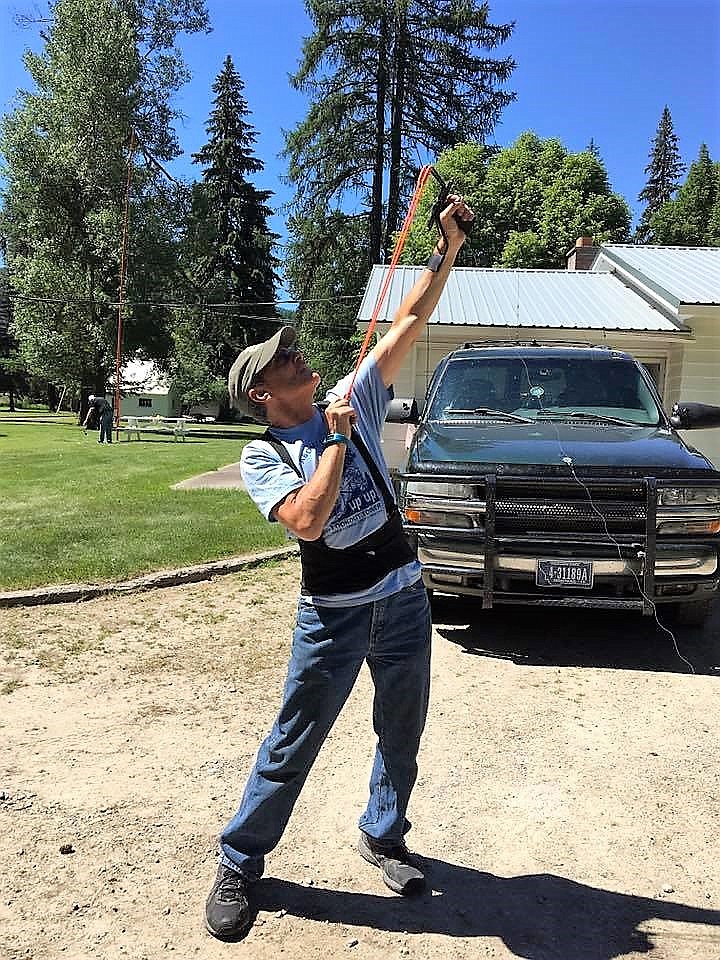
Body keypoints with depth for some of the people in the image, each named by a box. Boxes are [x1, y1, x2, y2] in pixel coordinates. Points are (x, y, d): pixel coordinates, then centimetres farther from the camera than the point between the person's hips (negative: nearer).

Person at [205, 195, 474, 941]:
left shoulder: (352, 402, 3)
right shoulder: (260, 456, -7)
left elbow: (409, 323, 0)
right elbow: (307, 519, -25)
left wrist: (448, 246, -4)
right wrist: (337, 440, -19)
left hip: (404, 598, 4)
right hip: (333, 614, -4)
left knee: (402, 734, 17)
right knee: (293, 746, 7)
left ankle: (382, 836, 41)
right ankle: (238, 864, 27)